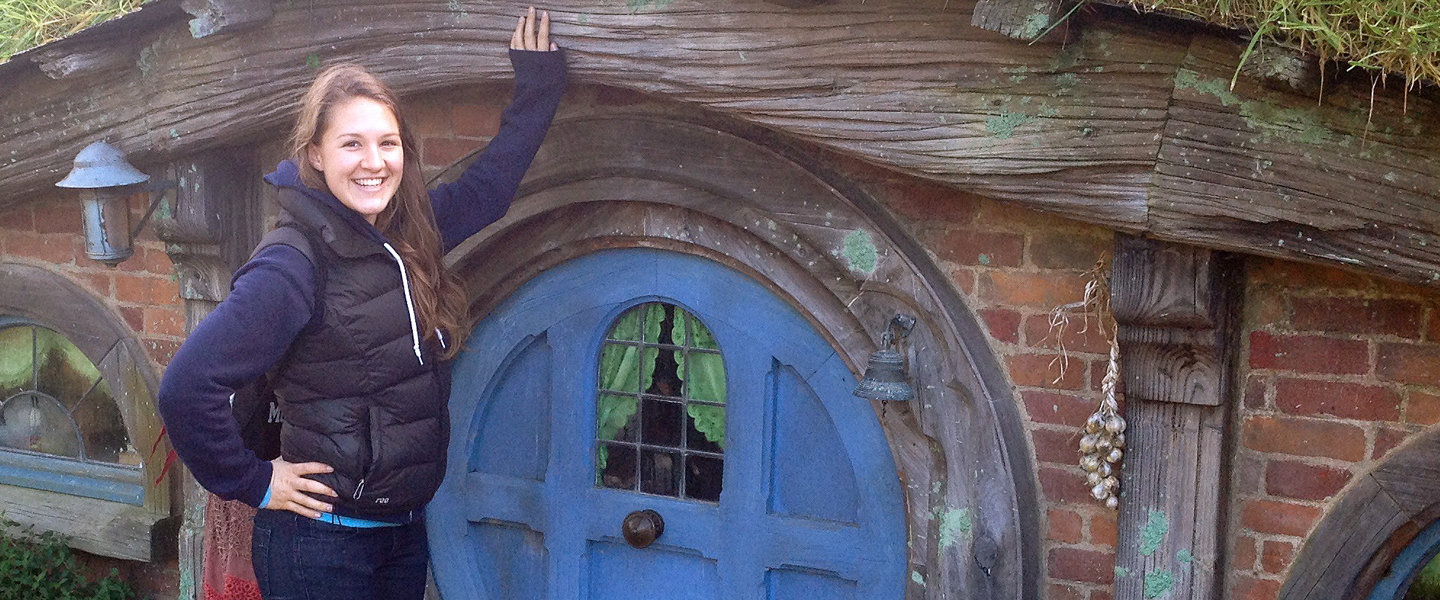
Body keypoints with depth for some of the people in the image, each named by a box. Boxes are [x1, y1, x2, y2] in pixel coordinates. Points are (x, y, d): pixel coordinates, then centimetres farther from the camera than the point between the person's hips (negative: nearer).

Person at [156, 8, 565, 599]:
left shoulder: (410, 237, 3)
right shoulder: (295, 266, -20)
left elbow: (487, 186, 19)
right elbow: (187, 385, -26)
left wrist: (538, 85, 16)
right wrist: (252, 482, -15)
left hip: (404, 531, 7)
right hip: (321, 544, -7)